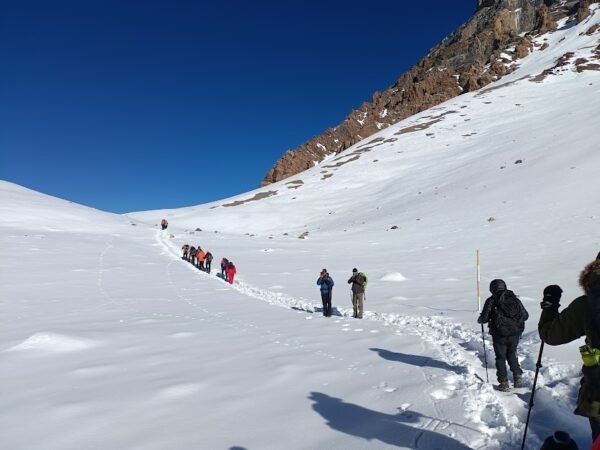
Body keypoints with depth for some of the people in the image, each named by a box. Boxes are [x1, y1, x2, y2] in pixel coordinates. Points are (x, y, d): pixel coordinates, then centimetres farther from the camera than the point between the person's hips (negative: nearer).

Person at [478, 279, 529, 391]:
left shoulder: (491, 301, -8)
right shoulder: (515, 299, 4)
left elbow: (484, 318, -11)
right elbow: (525, 316, 9)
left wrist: (480, 320, 12)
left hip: (499, 335, -4)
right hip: (515, 334, 4)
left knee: (501, 358, 10)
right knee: (512, 355, 24)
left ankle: (504, 383, 10)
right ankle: (518, 378, 19)